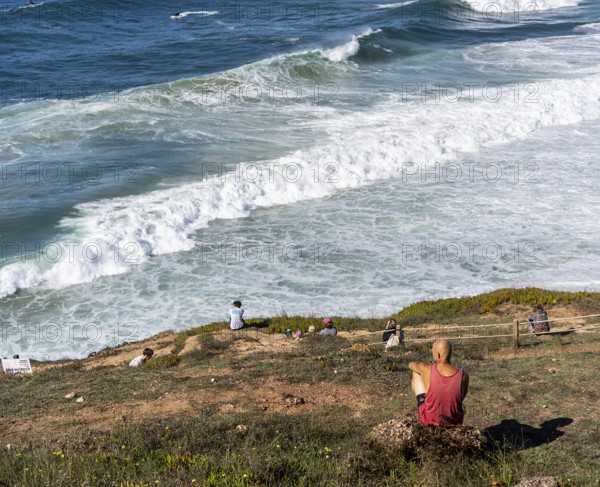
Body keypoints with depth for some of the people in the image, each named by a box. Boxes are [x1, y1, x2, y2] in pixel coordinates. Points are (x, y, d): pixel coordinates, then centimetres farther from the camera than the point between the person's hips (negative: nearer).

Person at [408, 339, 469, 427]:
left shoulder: (427, 370, -22)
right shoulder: (464, 376, -19)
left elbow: (411, 364, 4)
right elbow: (461, 398, 1)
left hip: (428, 420, -1)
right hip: (453, 422, 1)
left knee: (416, 372, 15)